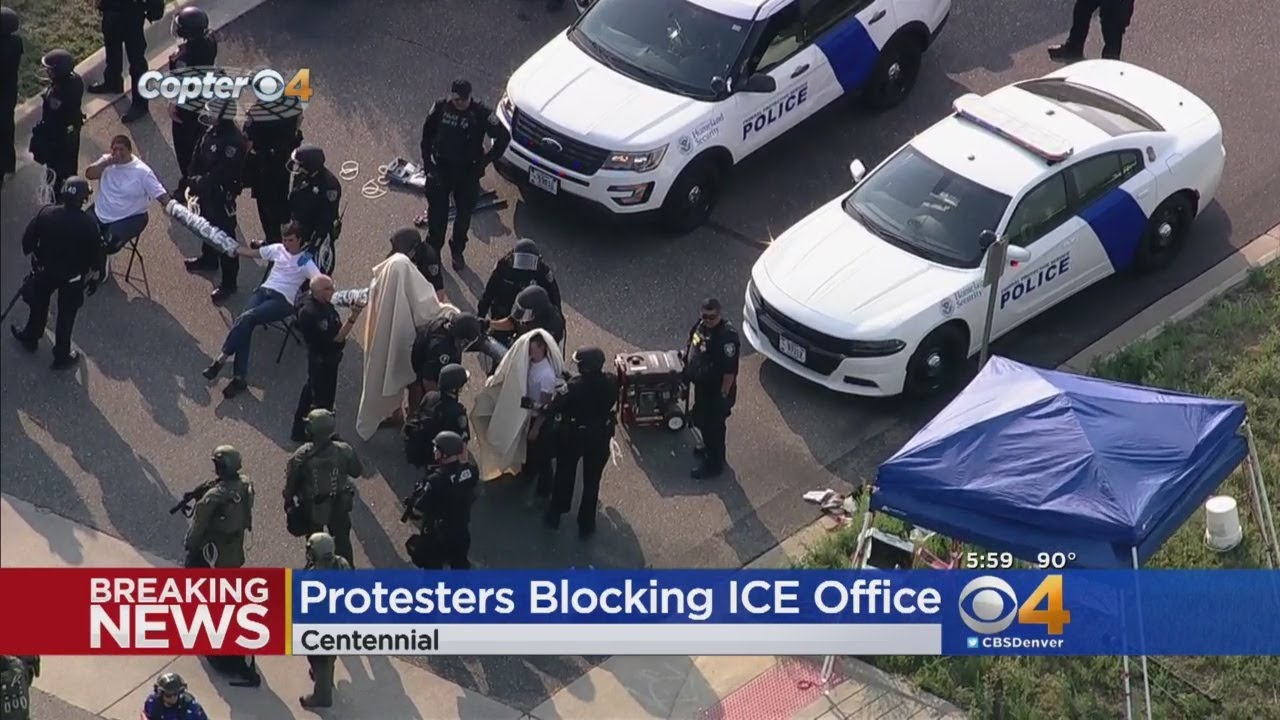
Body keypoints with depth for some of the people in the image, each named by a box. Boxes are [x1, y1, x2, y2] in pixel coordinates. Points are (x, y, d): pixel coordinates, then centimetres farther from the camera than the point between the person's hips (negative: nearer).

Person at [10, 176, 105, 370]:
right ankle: (61, 356, 29)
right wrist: (94, 276, 4)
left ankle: (30, 338, 50)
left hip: (44, 270, 2)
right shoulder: (88, 224, -26)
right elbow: (96, 253, -15)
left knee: (39, 304, 29)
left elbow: (28, 240, -8)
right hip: (73, 277, -2)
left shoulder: (46, 214, -20)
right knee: (66, 315, 16)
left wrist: (31, 253, 14)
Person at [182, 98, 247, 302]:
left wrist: (199, 183, -20)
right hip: (206, 191, 10)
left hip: (222, 195, -10)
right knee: (207, 225, 31)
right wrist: (192, 180, -5)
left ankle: (228, 283, 5)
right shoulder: (211, 132, -2)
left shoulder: (233, 141, -30)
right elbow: (198, 156, 6)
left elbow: (222, 173, -30)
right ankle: (208, 258, 56)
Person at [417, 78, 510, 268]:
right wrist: (427, 159, 3)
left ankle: (457, 251, 31)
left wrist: (485, 161, -9)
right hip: (440, 169, 1)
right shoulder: (441, 107, -11)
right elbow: (427, 132, 6)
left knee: (464, 213, 11)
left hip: (467, 172, -1)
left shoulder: (480, 113, -17)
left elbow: (503, 137, -8)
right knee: (437, 212, 7)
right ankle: (433, 250, 23)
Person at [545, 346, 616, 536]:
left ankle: (555, 515, 37)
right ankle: (586, 523, 29)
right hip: (599, 437, 2)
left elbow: (556, 408, -24)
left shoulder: (575, 385, -30)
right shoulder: (611, 383, -21)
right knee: (592, 481, 19)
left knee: (564, 476, 22)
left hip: (572, 435, -2)